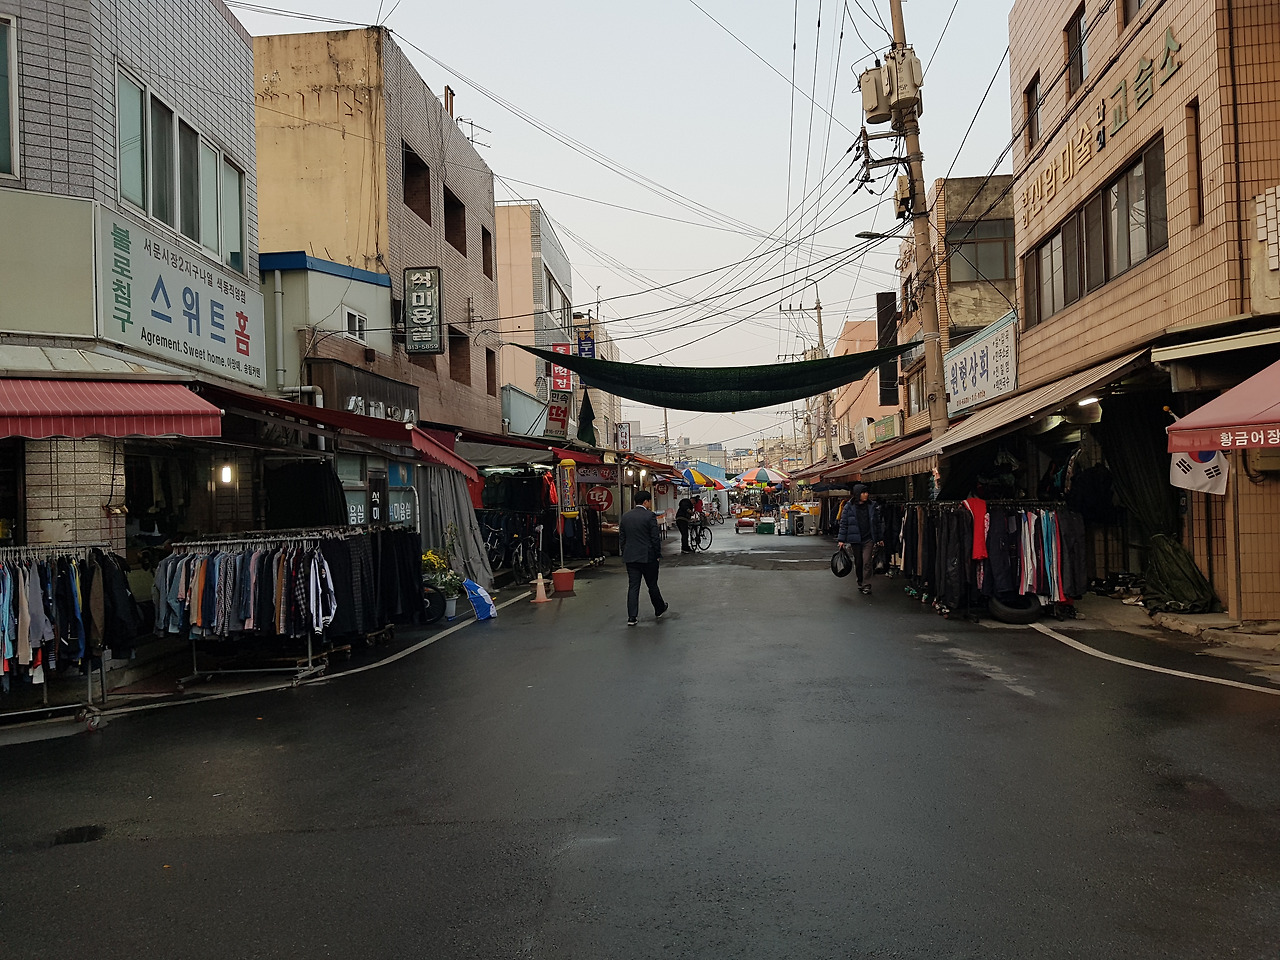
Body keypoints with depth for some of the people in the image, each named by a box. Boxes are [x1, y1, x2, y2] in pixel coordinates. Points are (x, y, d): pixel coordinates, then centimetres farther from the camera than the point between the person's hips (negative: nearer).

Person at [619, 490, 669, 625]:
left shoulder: (625, 516, 5)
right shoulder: (650, 515, -11)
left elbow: (621, 538, 10)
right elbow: (656, 537, -10)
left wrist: (624, 553, 17)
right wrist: (658, 553, 1)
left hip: (630, 557, 4)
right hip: (647, 556, -4)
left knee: (633, 587, 3)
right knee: (652, 585, 12)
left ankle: (631, 618, -1)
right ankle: (659, 610, 31)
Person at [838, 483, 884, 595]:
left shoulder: (872, 506, 1)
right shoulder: (849, 507, -4)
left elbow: (878, 522, 8)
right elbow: (843, 524, -1)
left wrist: (880, 538, 10)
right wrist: (842, 540, -4)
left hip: (869, 539, 0)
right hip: (855, 539, 0)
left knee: (867, 561, -9)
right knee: (858, 562, 10)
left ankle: (866, 585, -4)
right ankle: (860, 583, 25)